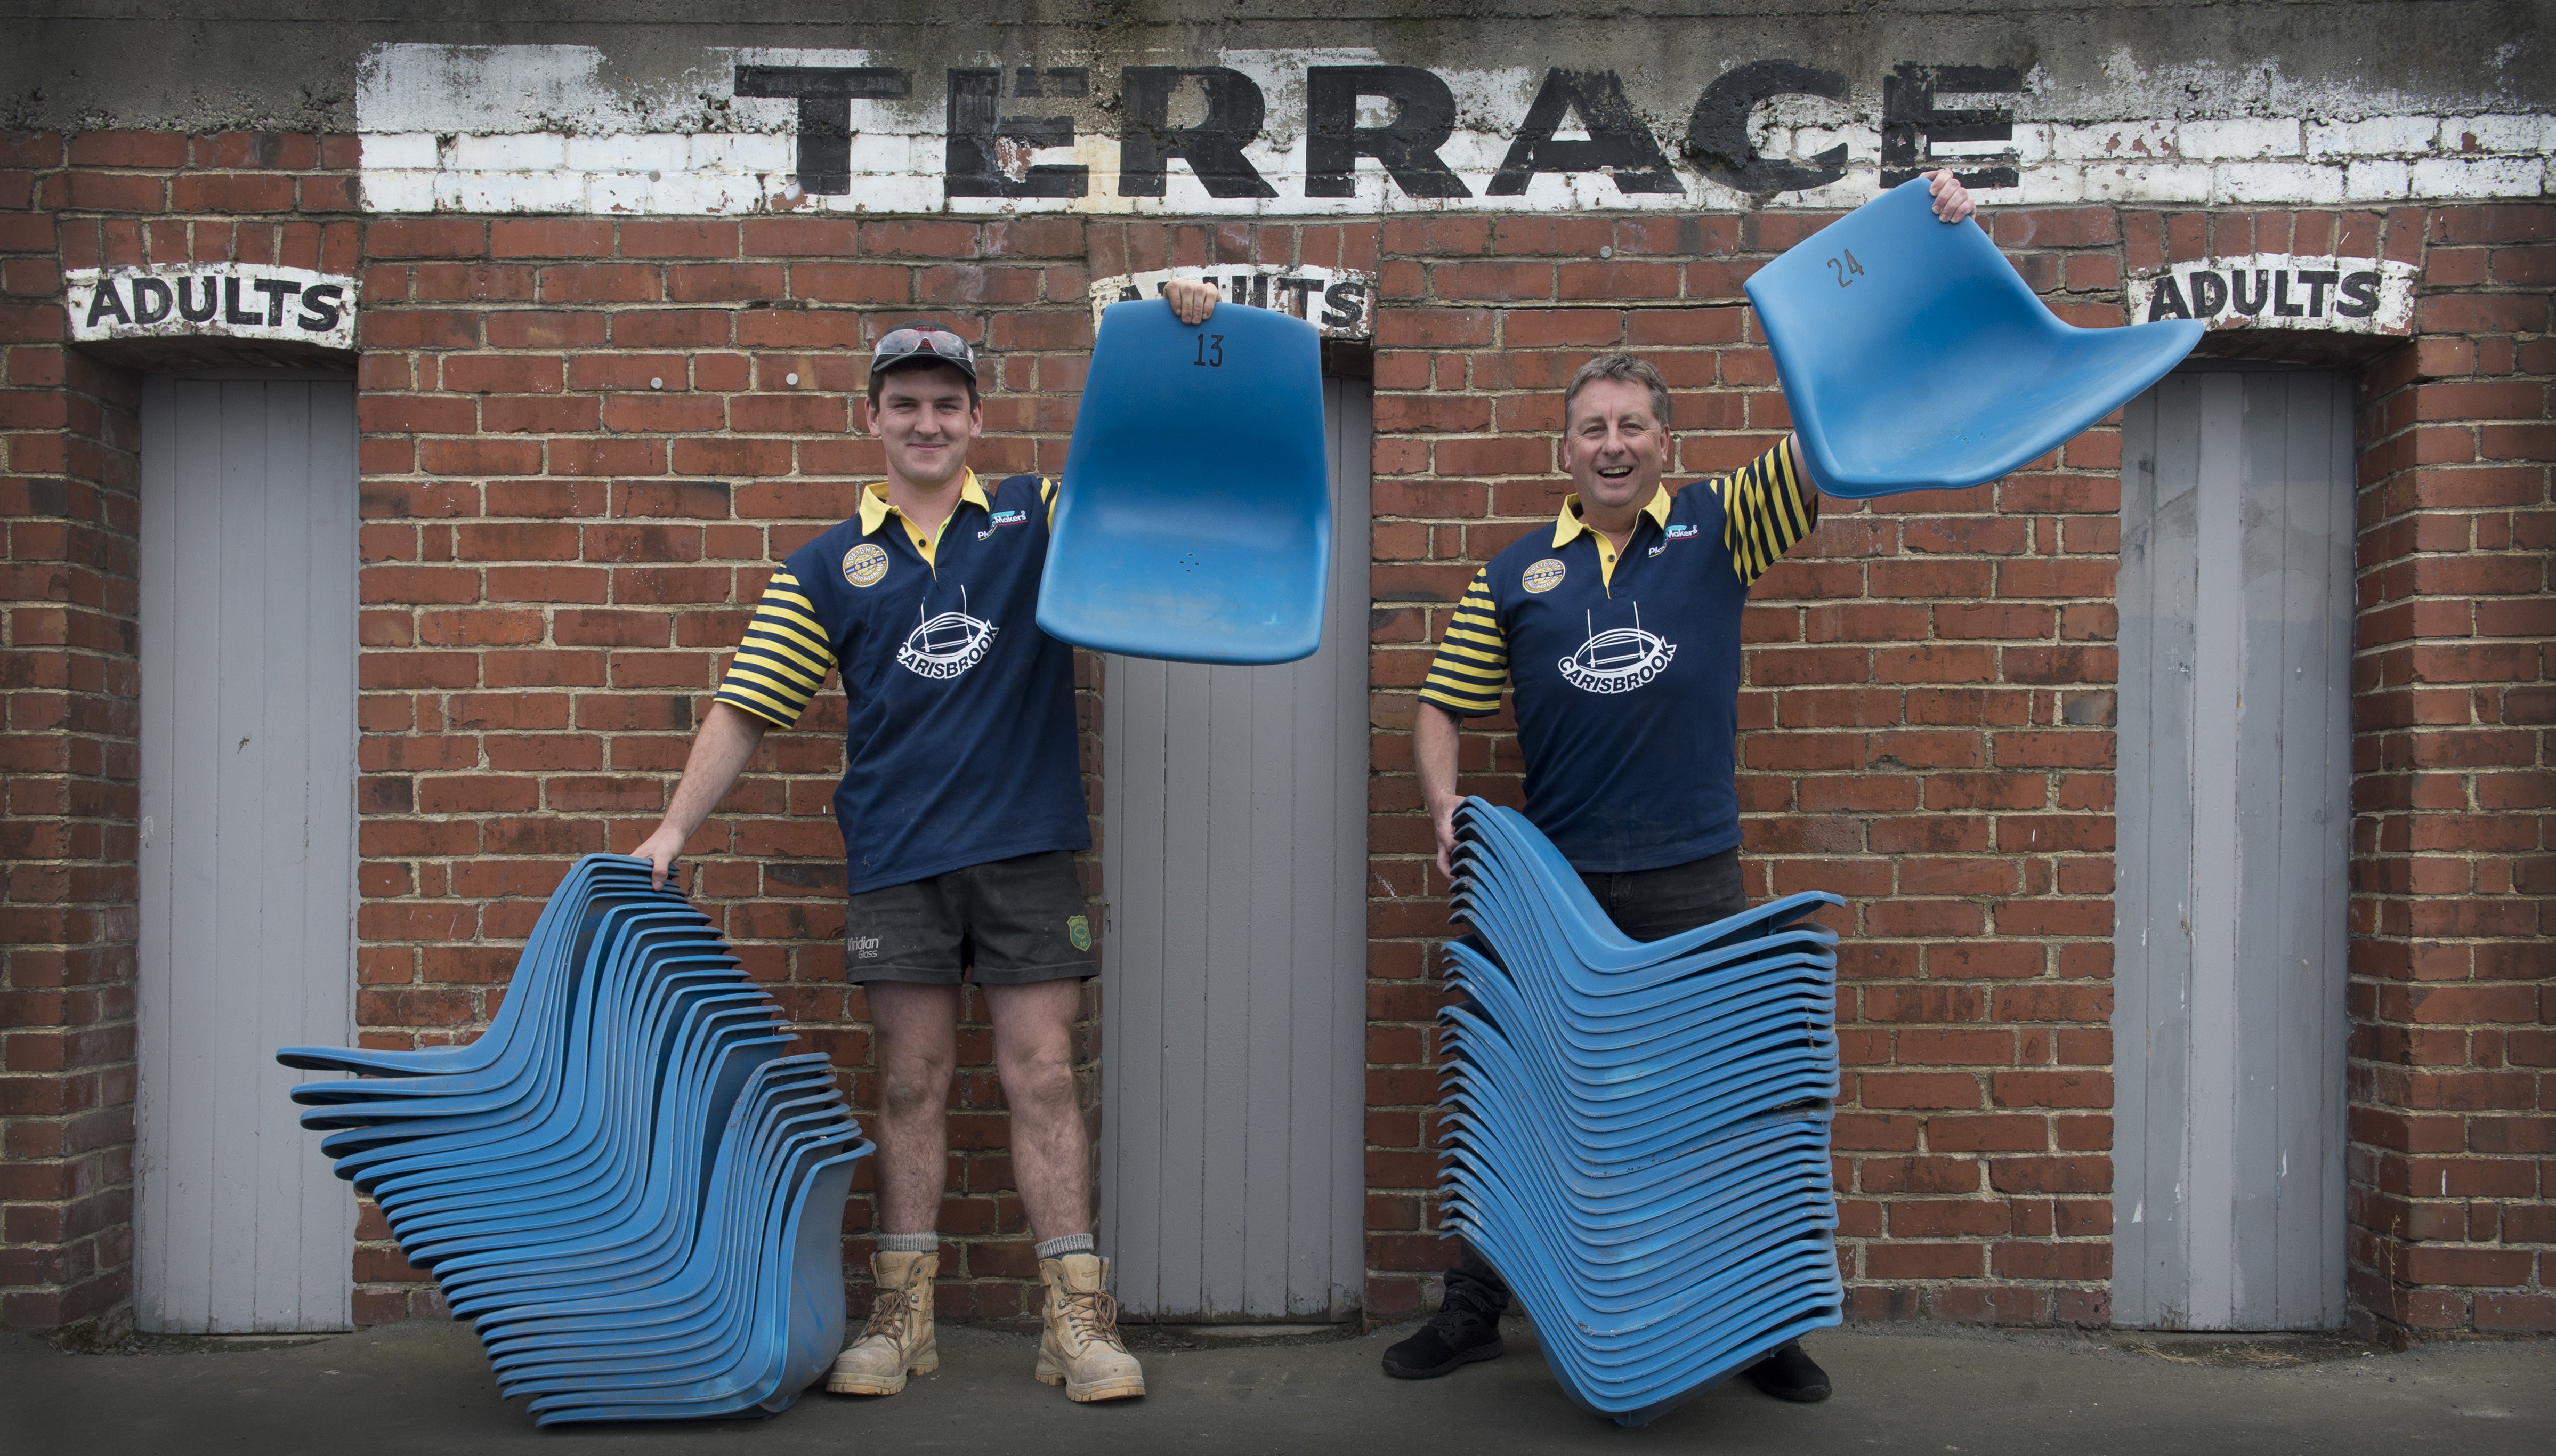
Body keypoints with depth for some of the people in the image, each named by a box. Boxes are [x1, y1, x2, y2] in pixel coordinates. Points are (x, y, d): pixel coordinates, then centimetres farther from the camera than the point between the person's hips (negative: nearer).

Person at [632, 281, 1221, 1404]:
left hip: (1028, 849, 0)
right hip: (896, 859, 1)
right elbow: (747, 709, 7)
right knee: (912, 1083, 7)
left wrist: (1181, 346, -11)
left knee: (1042, 1076, 2)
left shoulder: (1038, 515, 7)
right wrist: (675, 827, -1)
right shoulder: (828, 567, 8)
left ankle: (1077, 1316, 7)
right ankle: (902, 1313, 17)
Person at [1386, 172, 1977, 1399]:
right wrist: (1444, 806, -8)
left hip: (1692, 879, -1)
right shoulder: (1516, 574, 6)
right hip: (1550, 881, 1)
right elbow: (1441, 705, 11)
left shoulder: (1719, 525, 3)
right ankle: (1474, 1308, 23)